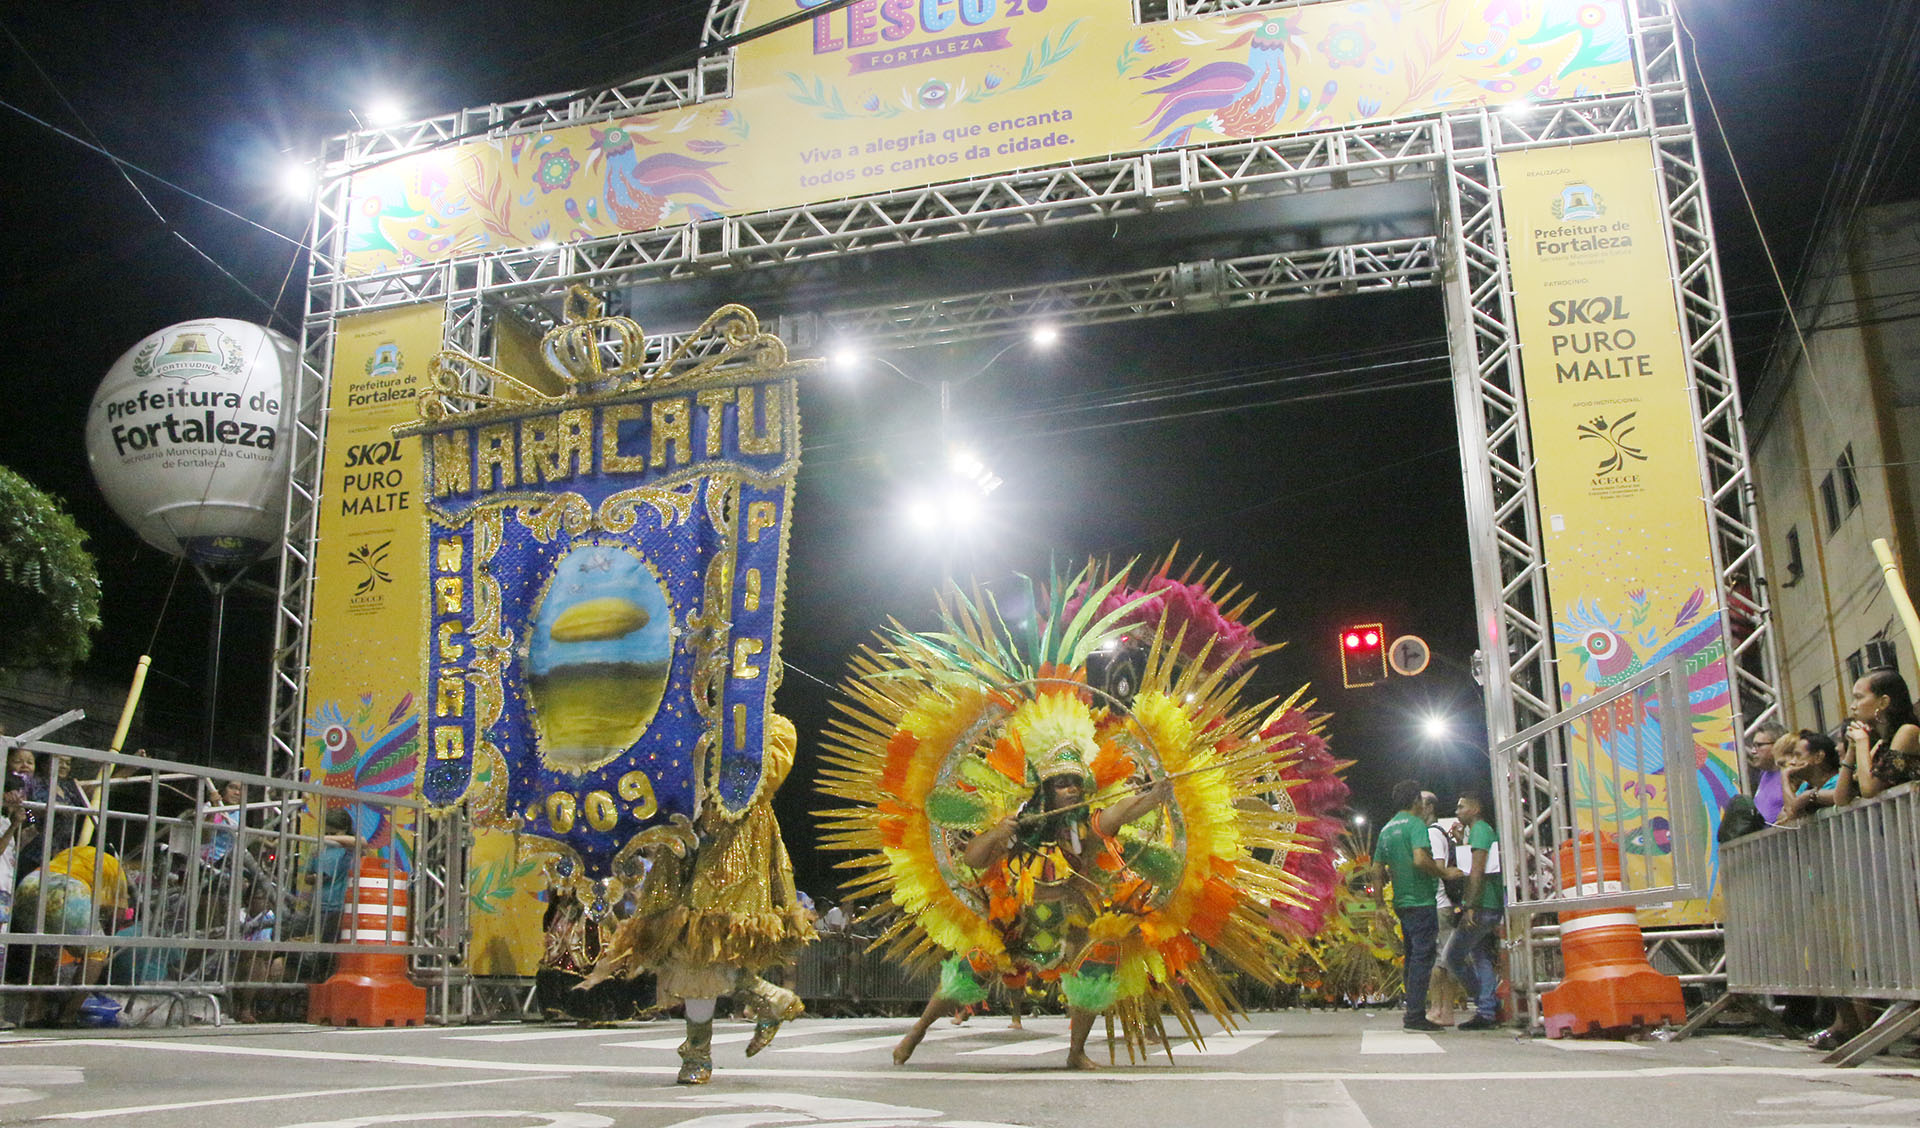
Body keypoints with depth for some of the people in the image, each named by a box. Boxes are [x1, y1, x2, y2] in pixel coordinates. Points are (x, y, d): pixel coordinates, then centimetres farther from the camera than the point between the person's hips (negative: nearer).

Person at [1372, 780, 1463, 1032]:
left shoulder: (1386, 829, 16)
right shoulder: (1416, 824, -10)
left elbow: (1377, 870, 17)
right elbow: (1420, 859, -24)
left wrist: (1381, 903, 21)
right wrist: (1445, 873, -10)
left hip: (1401, 903, 8)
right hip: (1421, 901, -8)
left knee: (1412, 956, 15)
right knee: (1423, 957, -6)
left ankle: (1413, 1012, 18)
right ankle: (1415, 1016, -7)